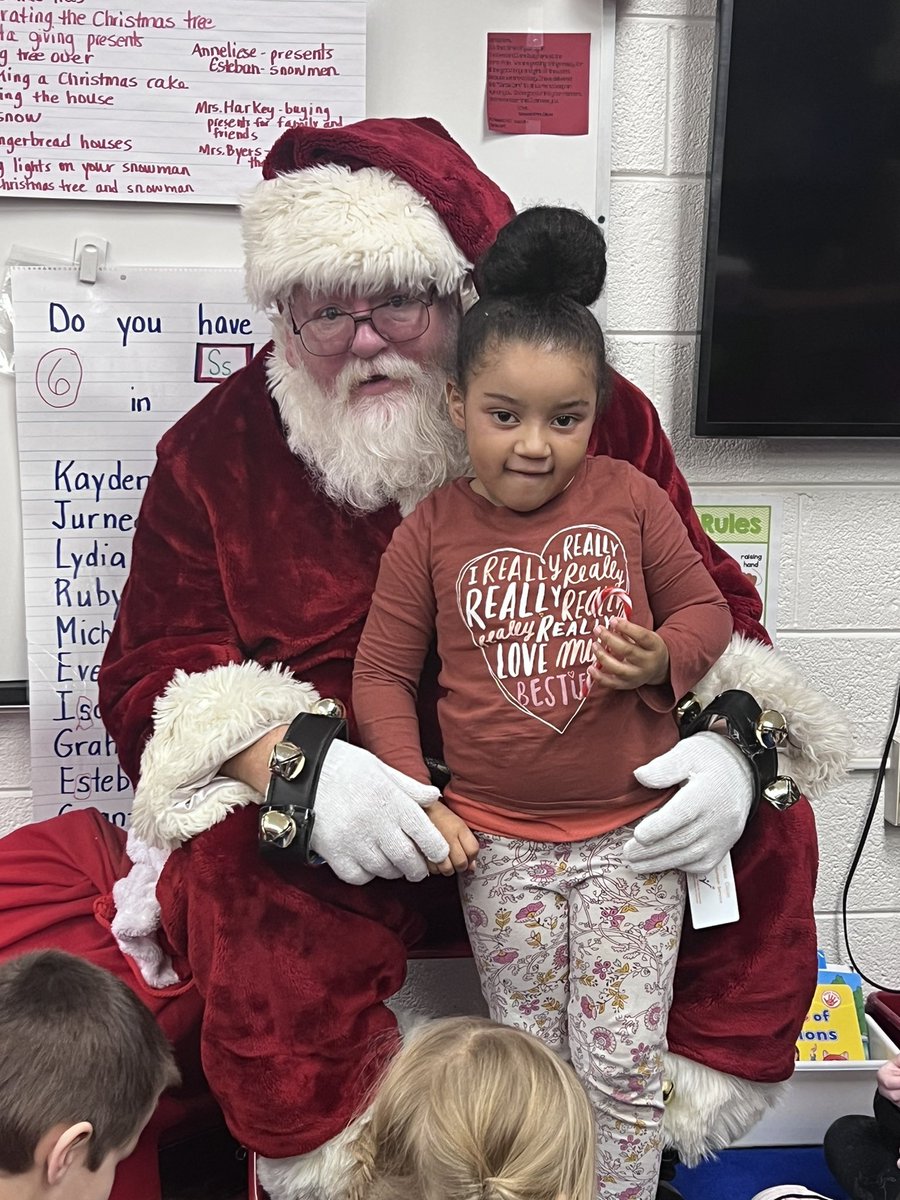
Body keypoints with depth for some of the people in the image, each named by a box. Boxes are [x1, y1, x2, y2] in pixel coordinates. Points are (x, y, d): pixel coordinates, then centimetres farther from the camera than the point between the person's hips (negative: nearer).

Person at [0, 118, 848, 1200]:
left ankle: (694, 1101, 6)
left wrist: (731, 742, -18)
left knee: (766, 827, -18)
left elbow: (707, 598, 5)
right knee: (256, 889, -32)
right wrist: (301, 766, -25)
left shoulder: (595, 411, 0)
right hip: (338, 828, -1)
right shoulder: (217, 448, -1)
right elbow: (154, 673, -4)